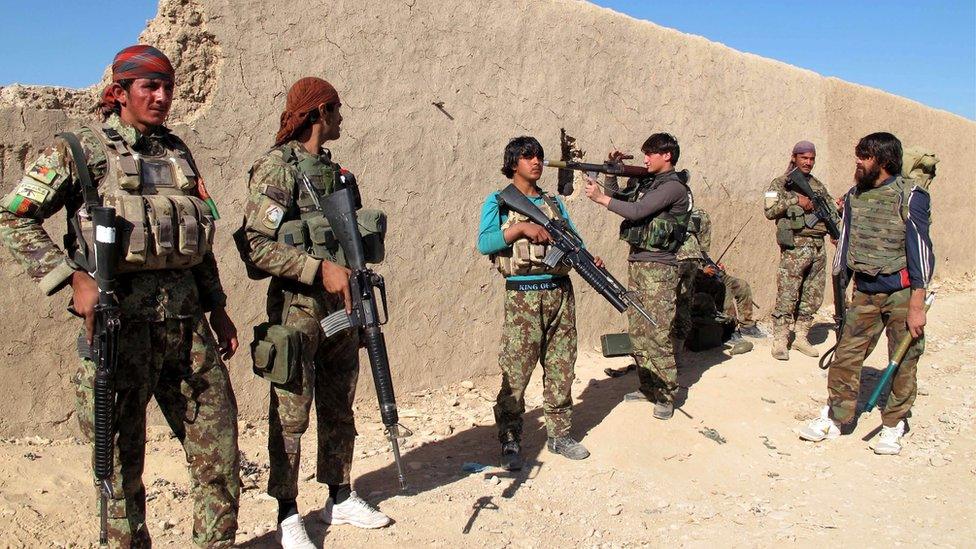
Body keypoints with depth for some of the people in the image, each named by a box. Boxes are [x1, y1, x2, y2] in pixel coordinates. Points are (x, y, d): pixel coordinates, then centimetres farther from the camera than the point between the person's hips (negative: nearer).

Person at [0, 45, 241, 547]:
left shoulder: (177, 152, 15)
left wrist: (217, 309, 18)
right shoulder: (80, 149, 0)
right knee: (121, 455, 6)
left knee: (218, 440, 8)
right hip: (120, 320, -5)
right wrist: (74, 278, -13)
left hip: (186, 319, 5)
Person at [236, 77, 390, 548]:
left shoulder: (334, 169, 13)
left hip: (341, 302, 7)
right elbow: (256, 245, -17)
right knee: (291, 414, 2)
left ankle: (340, 498, 28)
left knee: (339, 409, 15)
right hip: (297, 304, -7)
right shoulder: (276, 166, -10)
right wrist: (320, 269, -22)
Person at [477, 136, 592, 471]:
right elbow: (484, 243, -11)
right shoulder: (499, 201, 2)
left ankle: (559, 434, 21)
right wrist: (521, 227, -20)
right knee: (515, 373, -4)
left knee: (561, 368, 9)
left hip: (560, 292, 5)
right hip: (523, 295, -5)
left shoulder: (554, 202, 17)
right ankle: (510, 443, 8)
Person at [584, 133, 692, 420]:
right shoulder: (644, 181, 15)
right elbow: (618, 196, 21)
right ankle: (647, 387, 23)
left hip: (658, 268, -8)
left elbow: (636, 211, -19)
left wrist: (600, 197, -15)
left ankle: (666, 396, 3)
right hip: (636, 263, 8)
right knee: (638, 331, 12)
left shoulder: (673, 186, -11)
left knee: (659, 335, -6)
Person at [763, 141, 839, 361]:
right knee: (787, 297, -6)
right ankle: (780, 341, 1)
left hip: (818, 247, 6)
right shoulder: (781, 183, 0)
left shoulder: (818, 185, 17)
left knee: (812, 298, 9)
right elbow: (769, 210, -11)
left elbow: (832, 208, 24)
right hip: (795, 247, -6)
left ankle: (801, 338, 21)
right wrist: (796, 200, -16)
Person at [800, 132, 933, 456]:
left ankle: (892, 426, 18)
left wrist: (916, 306, -16)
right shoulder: (854, 197, 7)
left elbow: (920, 251, -12)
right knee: (846, 355, 2)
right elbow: (845, 244, 15)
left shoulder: (910, 197, -9)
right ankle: (834, 418, 12)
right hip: (864, 292, 5)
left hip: (902, 294, -4)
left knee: (903, 363, 5)